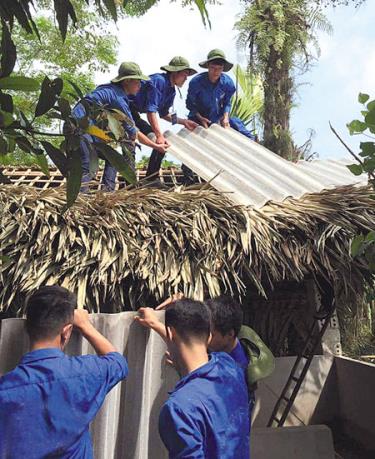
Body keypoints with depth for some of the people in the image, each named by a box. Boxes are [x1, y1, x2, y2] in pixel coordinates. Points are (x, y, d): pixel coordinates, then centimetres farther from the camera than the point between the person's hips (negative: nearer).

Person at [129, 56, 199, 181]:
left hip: (134, 114, 10)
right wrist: (159, 136, -36)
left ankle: (151, 179, 16)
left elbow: (164, 114, 15)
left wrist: (183, 121, 3)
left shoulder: (171, 90, 6)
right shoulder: (158, 81, -24)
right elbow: (151, 110, -32)